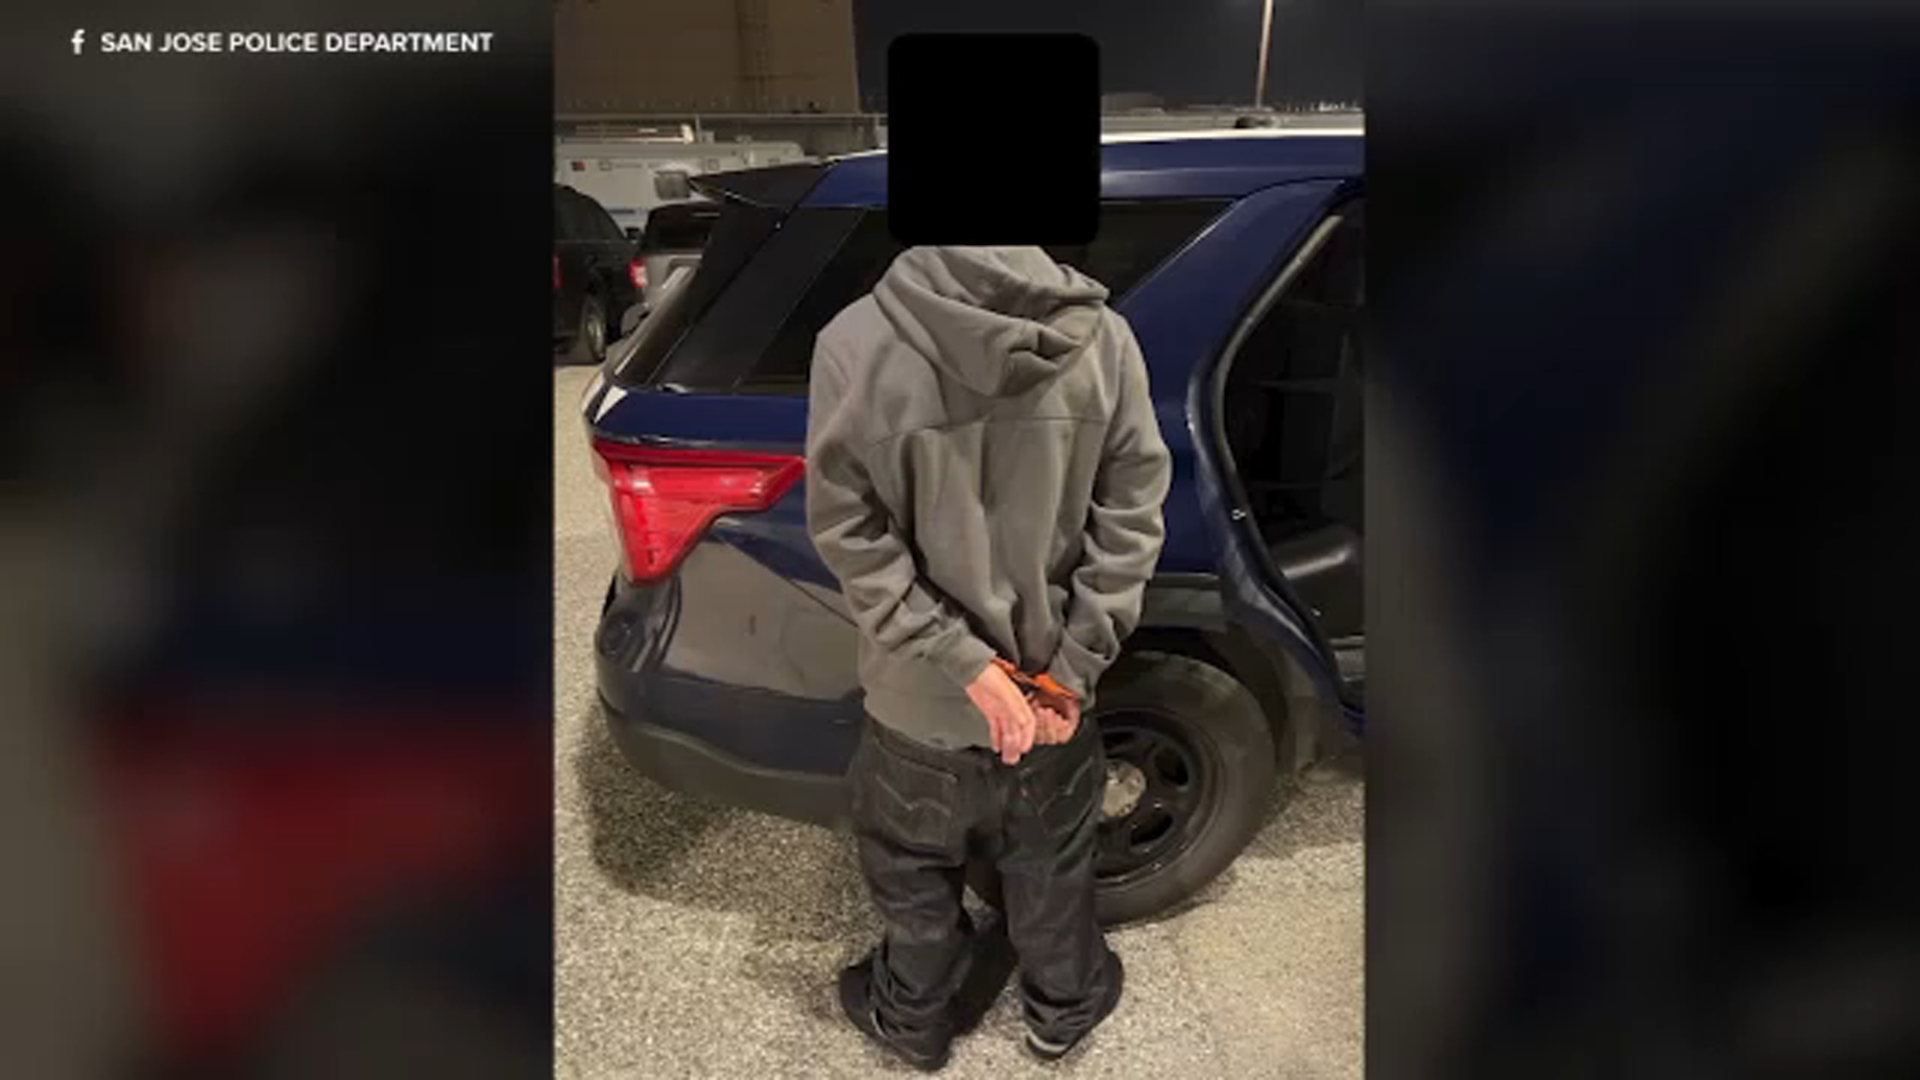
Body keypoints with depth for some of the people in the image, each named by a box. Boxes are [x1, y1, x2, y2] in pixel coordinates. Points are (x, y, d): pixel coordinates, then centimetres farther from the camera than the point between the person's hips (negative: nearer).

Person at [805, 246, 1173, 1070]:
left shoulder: (853, 343, -19)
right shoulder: (1106, 338, -13)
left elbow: (850, 537, -17)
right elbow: (1132, 522, -11)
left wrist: (967, 663, -15)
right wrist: (1072, 670, -9)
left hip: (918, 698, -1)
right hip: (1051, 689, 2)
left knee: (915, 870, 25)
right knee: (1051, 867, 27)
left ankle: (914, 1018, 50)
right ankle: (1063, 1006, 52)